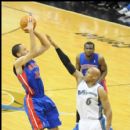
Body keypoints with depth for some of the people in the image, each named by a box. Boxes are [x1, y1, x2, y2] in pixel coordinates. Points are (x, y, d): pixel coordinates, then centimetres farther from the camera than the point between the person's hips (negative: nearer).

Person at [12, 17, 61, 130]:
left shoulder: (31, 59, 8)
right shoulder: (18, 63, -15)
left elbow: (46, 46, 6)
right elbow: (33, 51, -29)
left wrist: (34, 31, -4)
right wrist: (30, 31, -26)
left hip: (44, 98, 8)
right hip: (33, 101, -8)